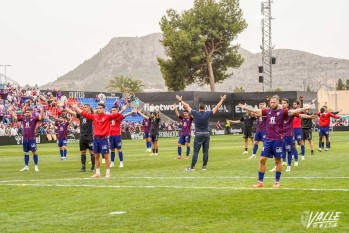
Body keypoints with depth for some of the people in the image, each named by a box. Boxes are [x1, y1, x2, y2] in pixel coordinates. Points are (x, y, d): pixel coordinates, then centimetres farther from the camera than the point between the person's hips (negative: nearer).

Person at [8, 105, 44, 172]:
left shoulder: (34, 118, -4)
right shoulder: (23, 118, 9)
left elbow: (41, 117, -19)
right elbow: (15, 117, 14)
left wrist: (42, 111, -33)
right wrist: (11, 110, 9)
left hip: (32, 139, -5)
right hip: (25, 139, 5)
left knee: (34, 152, -2)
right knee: (26, 152, 11)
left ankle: (36, 166, 4)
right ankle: (26, 166, 19)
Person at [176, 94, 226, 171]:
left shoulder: (195, 113, -6)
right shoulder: (208, 114, -4)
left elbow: (187, 107, 6)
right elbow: (216, 107, 6)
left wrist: (180, 100, 19)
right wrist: (222, 100, 18)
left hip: (198, 134, -1)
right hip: (206, 134, 1)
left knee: (195, 151, -2)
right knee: (205, 151, 6)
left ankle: (192, 167, -3)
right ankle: (204, 166, 7)